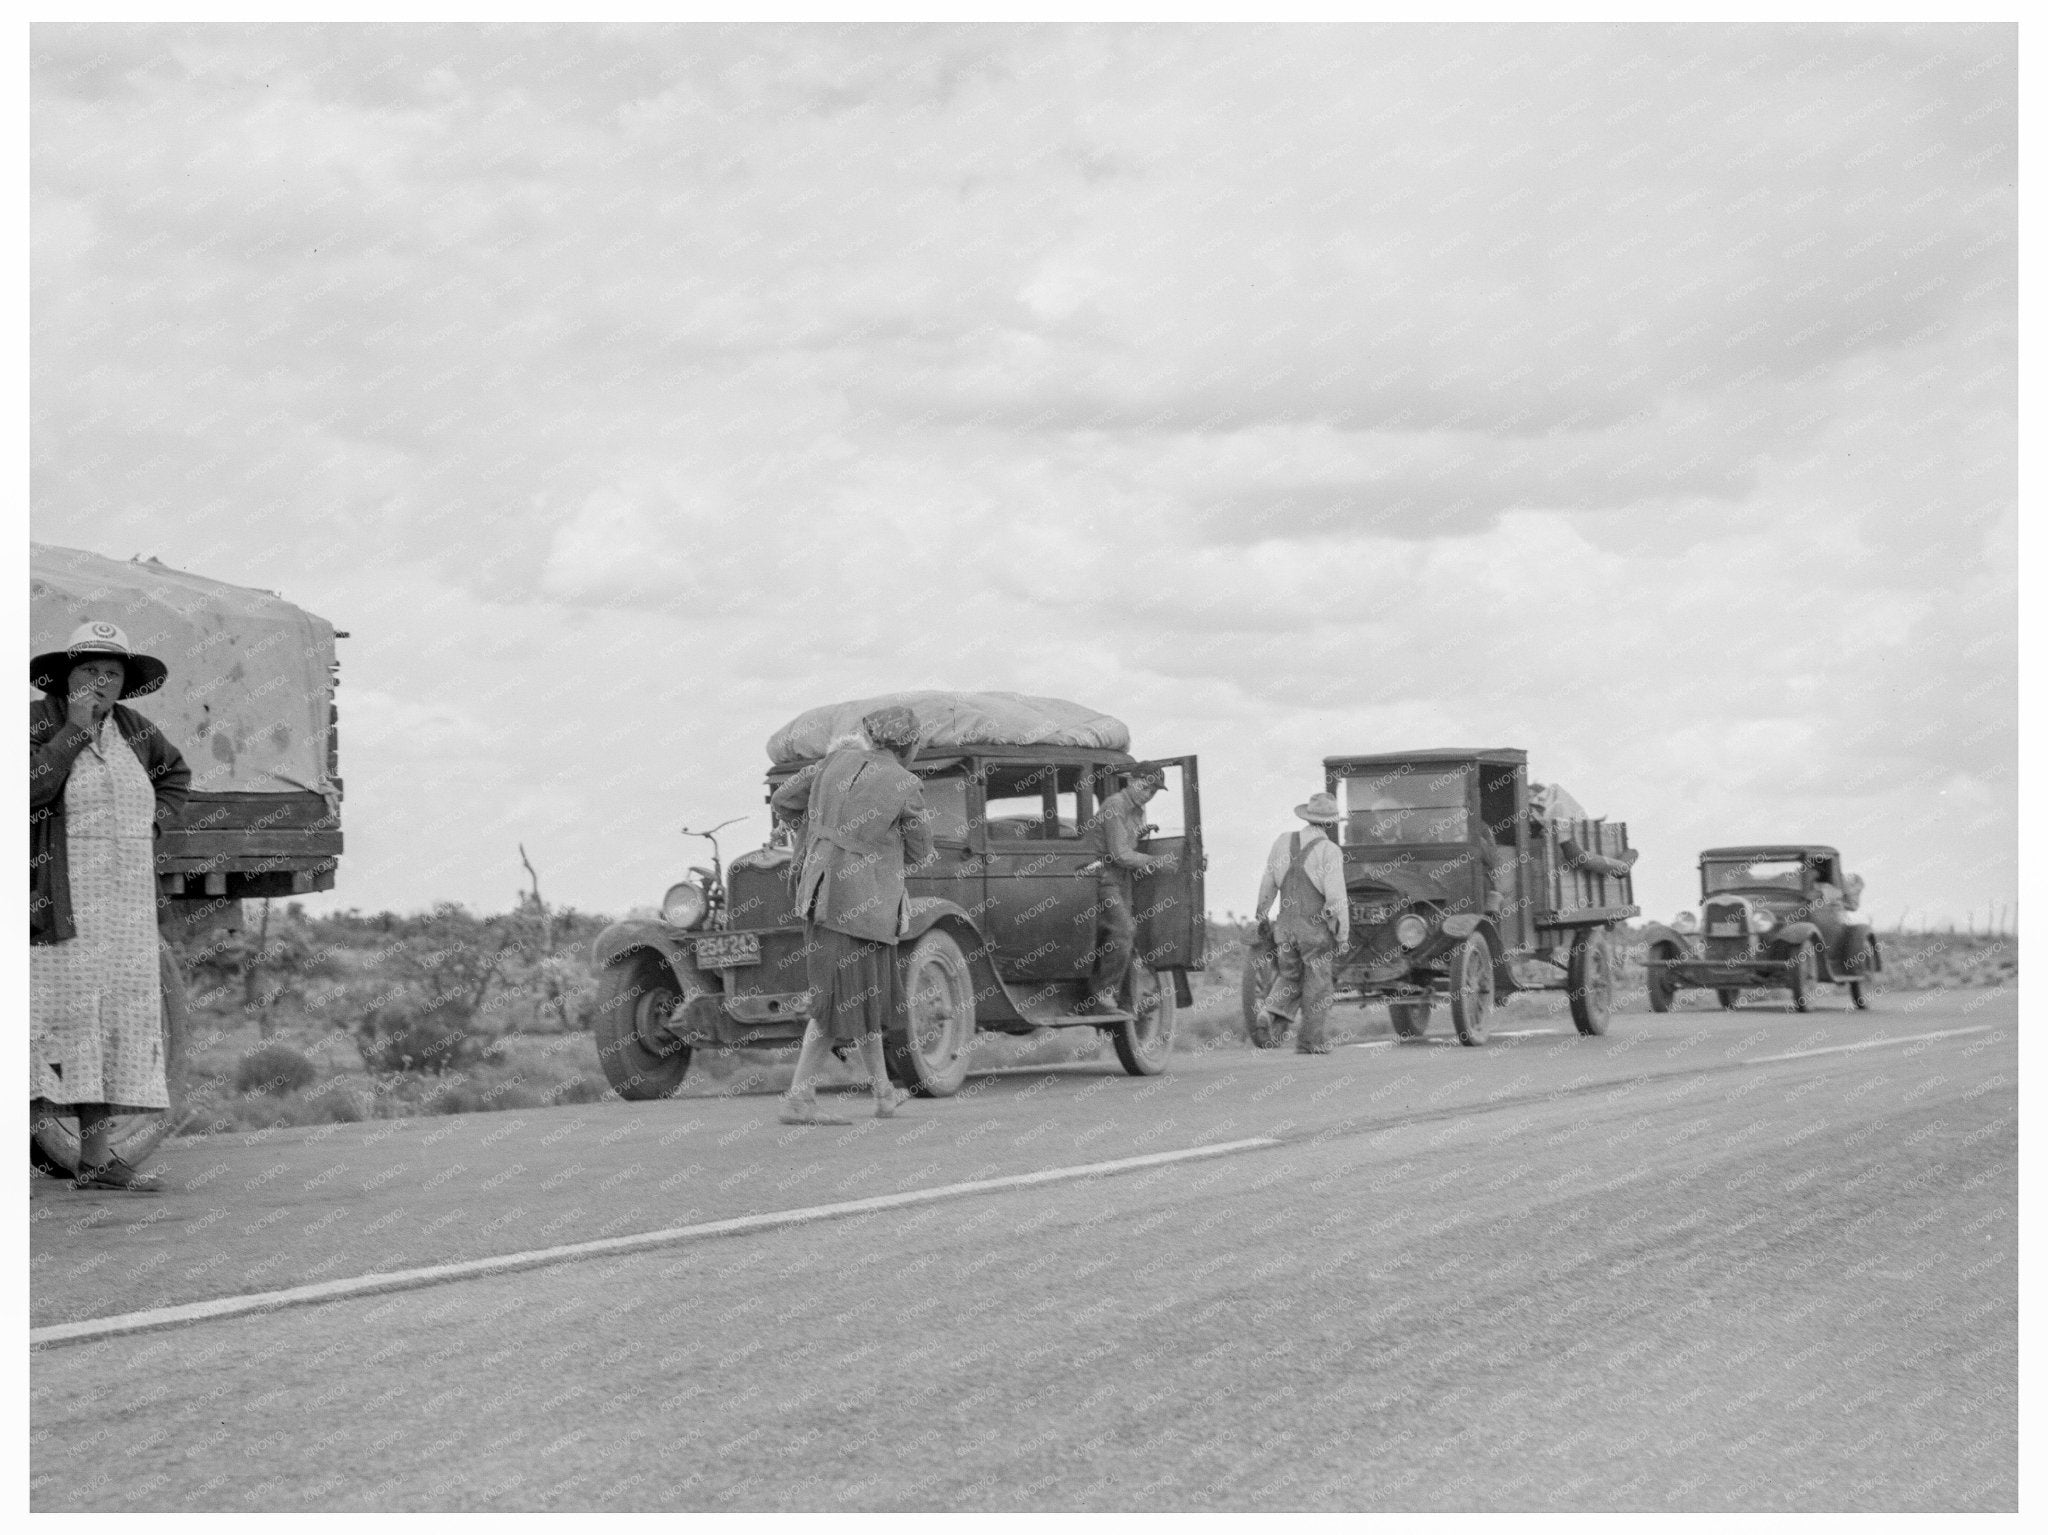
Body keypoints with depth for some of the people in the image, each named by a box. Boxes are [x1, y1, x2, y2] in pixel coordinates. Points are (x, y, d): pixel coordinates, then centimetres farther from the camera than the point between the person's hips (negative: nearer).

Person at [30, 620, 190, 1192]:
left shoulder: (129, 728, 11)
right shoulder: (38, 719, -5)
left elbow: (176, 772, 29)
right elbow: (28, 790, -20)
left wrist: (152, 823, 13)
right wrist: (74, 730, -19)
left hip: (122, 904, 6)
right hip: (55, 903, -6)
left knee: (111, 1022, 5)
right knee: (49, 1016, -11)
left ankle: (96, 1160, 10)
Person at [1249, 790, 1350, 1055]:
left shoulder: (1284, 841, -1)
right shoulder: (1329, 851, -14)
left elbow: (1268, 883, 7)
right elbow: (1336, 897, -17)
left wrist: (1261, 914, 22)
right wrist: (1343, 936, -9)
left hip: (1286, 924, 4)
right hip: (1318, 929, -4)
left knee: (1289, 974, 21)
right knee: (1317, 985, 8)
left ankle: (1277, 1010, -5)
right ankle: (1313, 1042, 12)